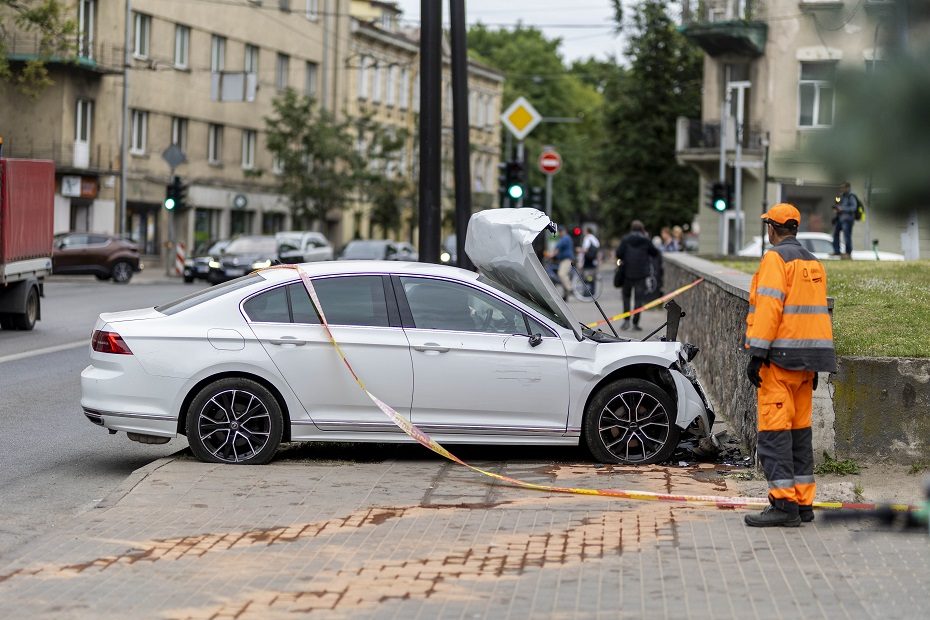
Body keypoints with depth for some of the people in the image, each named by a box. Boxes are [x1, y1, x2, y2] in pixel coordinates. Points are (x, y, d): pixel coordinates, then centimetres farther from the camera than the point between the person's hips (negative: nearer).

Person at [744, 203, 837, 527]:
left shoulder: (776, 258, -9)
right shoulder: (813, 263, 17)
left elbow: (768, 307, -17)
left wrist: (756, 354, -18)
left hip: (780, 355, -8)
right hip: (807, 357, 8)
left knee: (774, 431, -8)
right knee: (800, 430, 13)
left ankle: (784, 504, -13)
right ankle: (803, 502, 14)